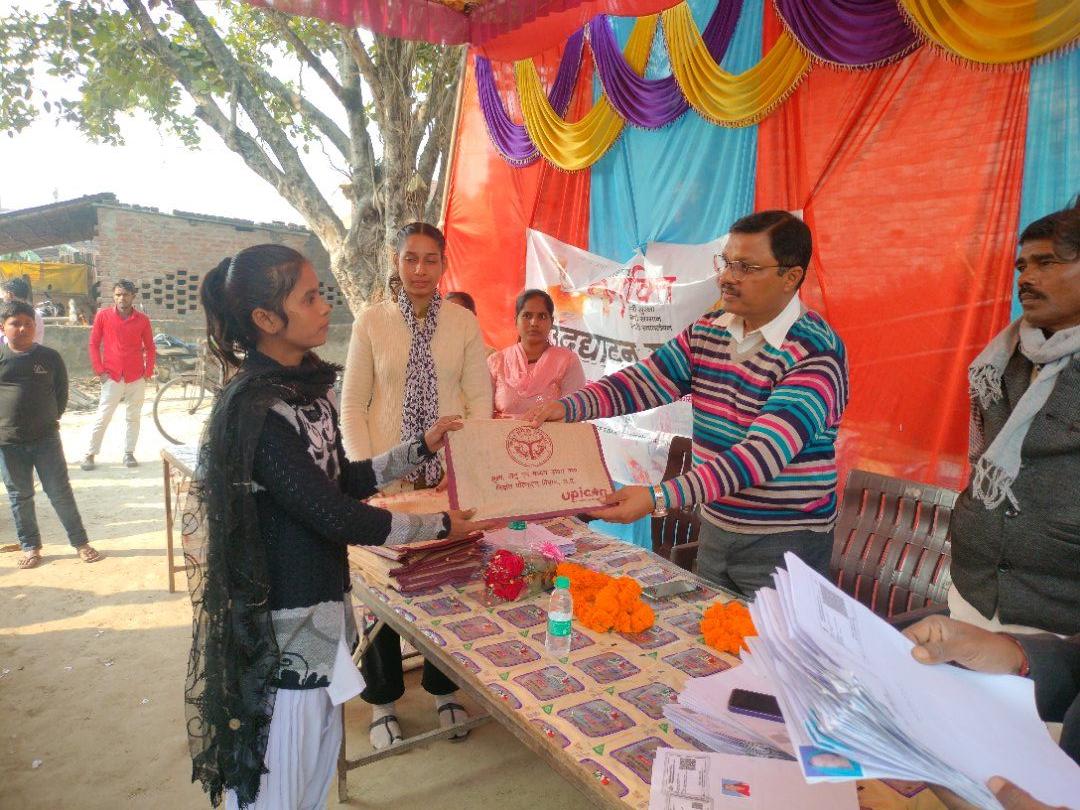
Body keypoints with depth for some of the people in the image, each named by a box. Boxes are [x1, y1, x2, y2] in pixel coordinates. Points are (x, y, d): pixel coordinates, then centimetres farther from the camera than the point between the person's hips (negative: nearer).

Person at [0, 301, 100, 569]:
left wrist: (52, 418, 5)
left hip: (46, 438, -1)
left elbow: (62, 391, 11)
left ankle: (80, 541, 13)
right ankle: (30, 546, 25)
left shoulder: (50, 357, 1)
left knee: (60, 491, 3)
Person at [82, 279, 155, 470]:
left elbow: (150, 347, 9)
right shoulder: (103, 315, 0)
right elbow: (94, 344, 3)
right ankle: (90, 454, 9)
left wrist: (148, 372, 1)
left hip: (137, 377, 1)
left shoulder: (142, 320, 2)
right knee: (102, 417, 0)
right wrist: (100, 370, -3)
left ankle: (129, 453, 16)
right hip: (112, 377, -1)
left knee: (134, 417, 6)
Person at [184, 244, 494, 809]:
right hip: (282, 620, -8)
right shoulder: (255, 409, -23)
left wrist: (421, 448, 8)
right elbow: (336, 517, -22)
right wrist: (439, 527, -12)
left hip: (321, 605, 8)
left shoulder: (308, 386, 4)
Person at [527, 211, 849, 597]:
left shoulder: (816, 355, -21)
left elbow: (763, 453, -30)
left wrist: (658, 498, -38)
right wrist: (568, 406, -19)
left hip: (784, 547, -6)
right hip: (715, 530, 7)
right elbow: (645, 379, -1)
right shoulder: (706, 332, 2)